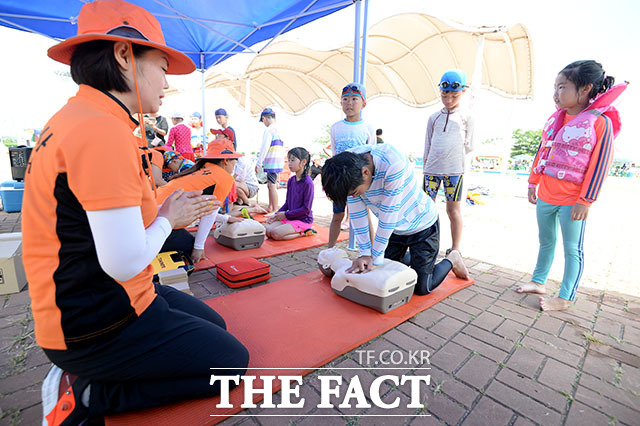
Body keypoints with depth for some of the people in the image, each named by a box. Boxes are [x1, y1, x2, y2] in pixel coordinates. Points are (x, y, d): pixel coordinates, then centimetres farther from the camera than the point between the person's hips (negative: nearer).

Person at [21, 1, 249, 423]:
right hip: (100, 325, -9)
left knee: (214, 325, 21)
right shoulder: (102, 130, -25)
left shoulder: (78, 118, 8)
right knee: (232, 361, 4)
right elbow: (125, 262, -28)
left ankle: (86, 380, 17)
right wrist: (168, 218, -9)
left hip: (89, 302, 9)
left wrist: (166, 209, 4)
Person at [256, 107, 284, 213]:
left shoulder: (269, 130, -11)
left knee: (272, 185, -8)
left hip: (272, 162, -9)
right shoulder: (279, 130, 14)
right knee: (270, 185, 17)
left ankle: (275, 210, -6)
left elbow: (265, 148, -15)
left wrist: (258, 163, -10)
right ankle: (270, 208, 26)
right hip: (279, 162, 9)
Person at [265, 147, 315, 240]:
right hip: (289, 217, 8)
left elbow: (306, 208, -18)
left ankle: (303, 233, -5)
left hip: (303, 219, -8)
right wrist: (276, 214, 3)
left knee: (276, 233, -22)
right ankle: (297, 230, 3)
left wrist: (286, 214, -13)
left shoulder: (308, 183, -18)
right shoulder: (291, 180, 6)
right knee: (268, 230, -7)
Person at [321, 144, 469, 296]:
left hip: (422, 225, -5)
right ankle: (411, 258, 40)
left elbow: (388, 216, -32)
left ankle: (452, 259, 25)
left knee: (421, 288, 0)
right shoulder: (348, 167, -19)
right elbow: (357, 214, -13)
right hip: (394, 228, 6)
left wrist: (376, 259, -23)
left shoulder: (393, 164, -38)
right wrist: (365, 253, -14)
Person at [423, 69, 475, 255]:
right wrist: (425, 166, 10)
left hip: (454, 170, -2)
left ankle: (455, 249, 12)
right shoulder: (434, 117, 14)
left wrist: (452, 153, 4)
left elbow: (468, 147, 10)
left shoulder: (466, 117, 8)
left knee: (453, 209, 2)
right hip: (431, 169, 2)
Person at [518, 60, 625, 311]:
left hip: (572, 200, -6)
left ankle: (565, 299, 16)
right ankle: (538, 282, 32)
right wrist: (533, 183, 14)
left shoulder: (600, 122, -10)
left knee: (572, 249, 5)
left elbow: (599, 165, -12)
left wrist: (585, 200, -13)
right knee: (546, 241, 18)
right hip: (545, 196, 6)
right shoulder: (554, 119, 8)